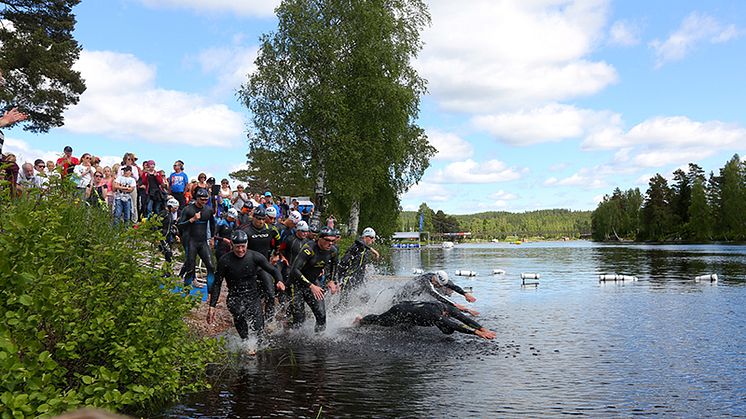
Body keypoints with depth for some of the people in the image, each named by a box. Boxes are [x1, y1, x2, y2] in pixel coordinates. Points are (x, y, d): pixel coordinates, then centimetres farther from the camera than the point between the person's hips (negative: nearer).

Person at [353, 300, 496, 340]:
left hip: (409, 305, 7)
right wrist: (477, 332, -53)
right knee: (378, 321, 17)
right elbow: (456, 325, -49)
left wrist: (482, 329, -25)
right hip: (399, 312, -7)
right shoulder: (435, 316, -39)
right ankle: (361, 321, 46)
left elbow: (463, 318, -16)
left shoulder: (444, 307, -16)